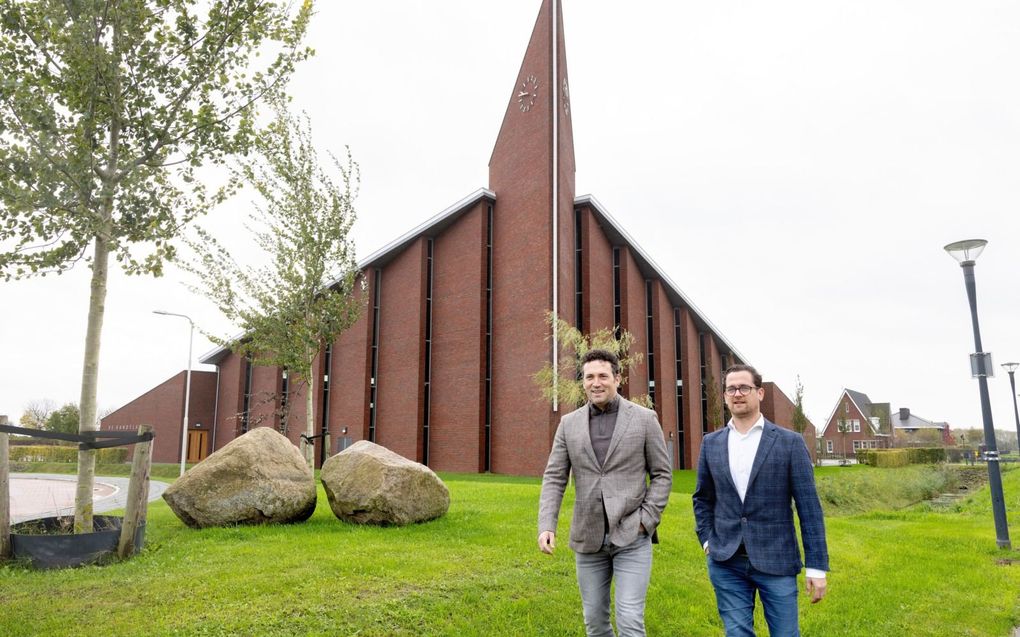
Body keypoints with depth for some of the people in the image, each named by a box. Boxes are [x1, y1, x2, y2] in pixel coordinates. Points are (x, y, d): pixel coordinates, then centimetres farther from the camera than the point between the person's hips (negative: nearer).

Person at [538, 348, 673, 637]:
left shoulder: (644, 418, -3)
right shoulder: (569, 423, 4)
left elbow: (662, 474, 1)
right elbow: (554, 478, 2)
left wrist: (647, 519, -9)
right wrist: (546, 526, -10)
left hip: (632, 537, -3)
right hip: (588, 538, 3)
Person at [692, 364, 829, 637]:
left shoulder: (790, 442, -4)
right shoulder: (711, 443, 6)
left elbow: (809, 507, -5)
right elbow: (702, 498, 16)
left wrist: (817, 566, -7)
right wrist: (707, 540, 5)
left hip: (776, 561, -2)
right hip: (726, 562, 3)